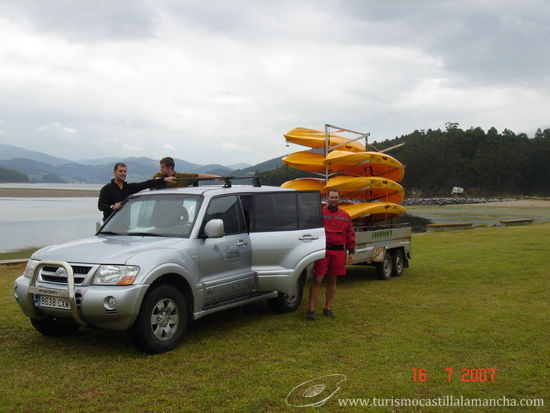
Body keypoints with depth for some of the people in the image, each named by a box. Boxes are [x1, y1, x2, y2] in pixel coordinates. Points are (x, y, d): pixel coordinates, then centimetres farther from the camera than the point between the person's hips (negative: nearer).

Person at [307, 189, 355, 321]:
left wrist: (351, 252, 9)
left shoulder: (345, 216, 13)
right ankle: (311, 309, 1)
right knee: (317, 280, -5)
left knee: (332, 280, 10)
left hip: (338, 252, 4)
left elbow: (350, 235, 15)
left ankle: (328, 308, 22)